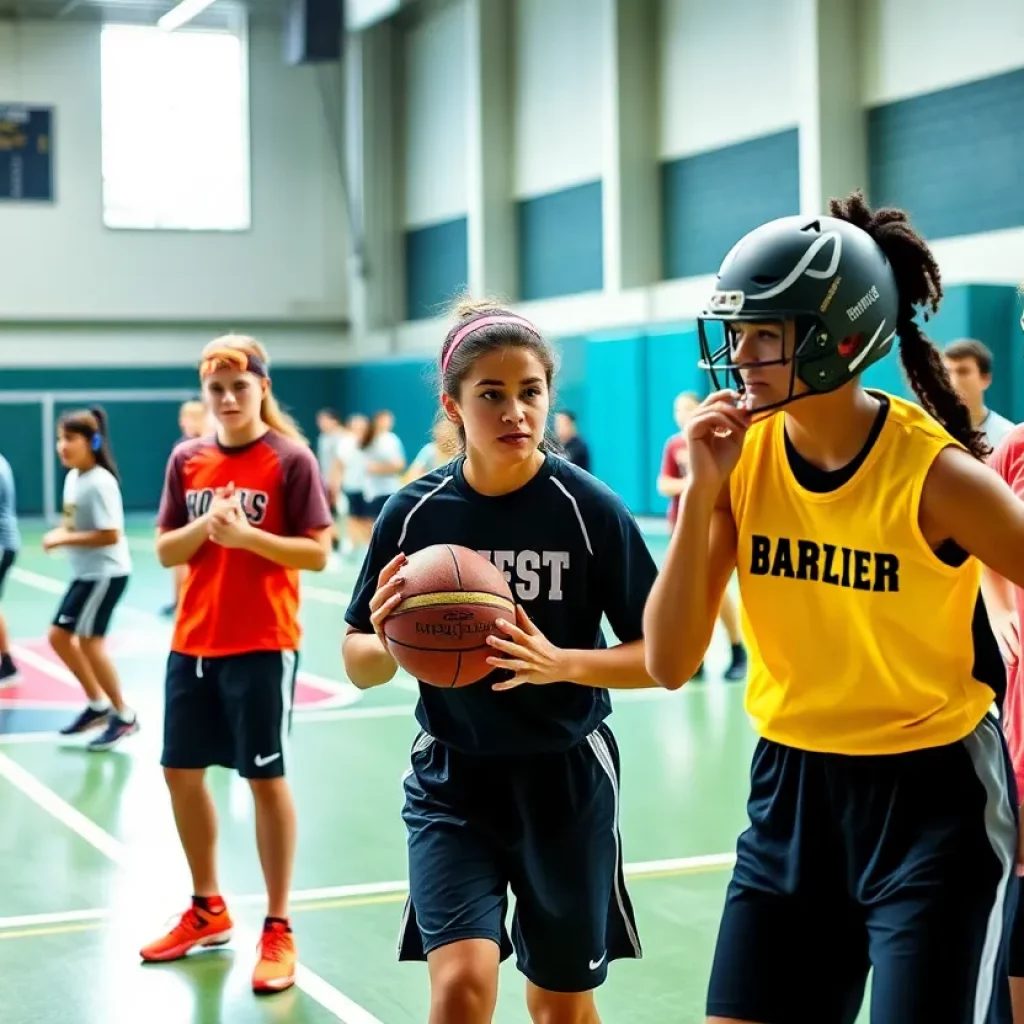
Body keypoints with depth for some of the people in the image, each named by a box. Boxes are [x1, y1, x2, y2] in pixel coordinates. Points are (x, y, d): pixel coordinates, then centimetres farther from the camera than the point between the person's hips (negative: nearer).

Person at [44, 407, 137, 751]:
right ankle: (98, 704, 25)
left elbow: (110, 535, -25)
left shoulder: (100, 482, -21)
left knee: (89, 641, -6)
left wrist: (64, 540, -20)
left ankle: (123, 716, 8)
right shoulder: (73, 477, 6)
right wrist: (59, 533, -4)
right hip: (85, 573, 10)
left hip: (106, 573, -10)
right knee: (59, 635, 13)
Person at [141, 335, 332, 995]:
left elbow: (319, 553, -11)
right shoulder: (187, 460, 6)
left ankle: (278, 930, 11)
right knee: (182, 773, 11)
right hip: (192, 644, 6)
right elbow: (166, 551, 6)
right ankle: (209, 910, 30)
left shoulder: (292, 459, -8)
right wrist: (203, 526, -13)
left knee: (267, 780, 0)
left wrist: (247, 535, -22)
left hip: (263, 646, -5)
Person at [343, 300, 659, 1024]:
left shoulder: (590, 509, -12)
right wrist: (388, 642, -21)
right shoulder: (415, 513, -7)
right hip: (451, 779, 1)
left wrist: (561, 663, -25)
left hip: (567, 779, 0)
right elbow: (359, 665, 2)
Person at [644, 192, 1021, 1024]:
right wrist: (702, 491, -18)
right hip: (792, 790, 4)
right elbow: (669, 665, -9)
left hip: (933, 798, -4)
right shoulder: (740, 455, -7)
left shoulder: (936, 472, -18)